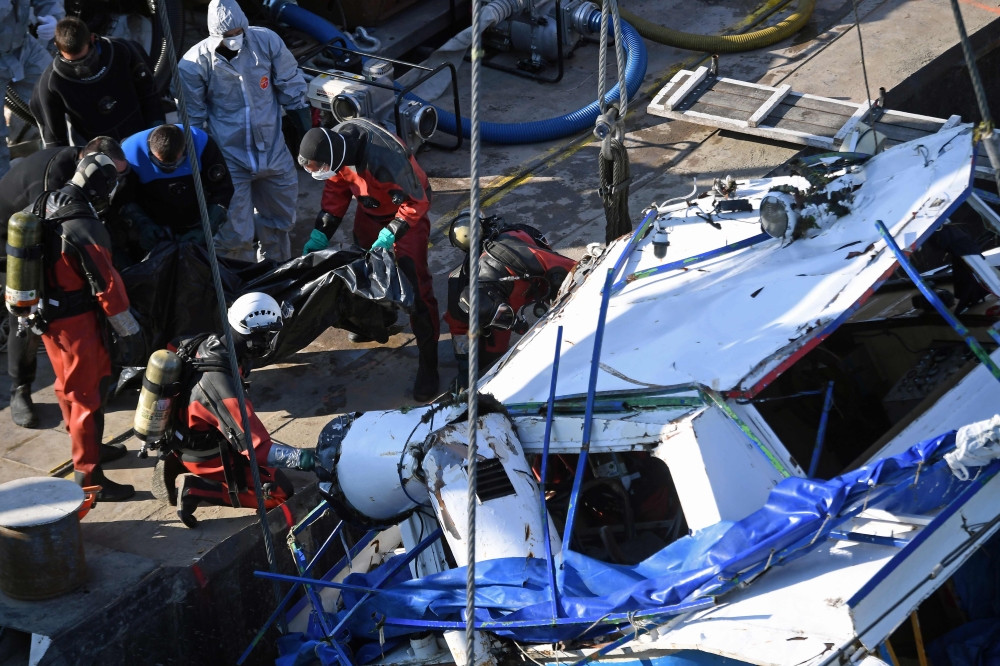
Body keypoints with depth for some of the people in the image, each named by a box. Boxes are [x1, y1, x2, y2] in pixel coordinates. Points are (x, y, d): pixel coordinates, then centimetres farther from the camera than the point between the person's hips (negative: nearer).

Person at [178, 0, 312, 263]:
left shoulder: (267, 41, -11)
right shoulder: (195, 62, -16)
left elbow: (292, 90, 2)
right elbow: (192, 120, -5)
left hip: (273, 152, 3)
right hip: (229, 160, -3)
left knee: (280, 220, 20)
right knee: (235, 234, -1)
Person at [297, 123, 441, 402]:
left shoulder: (383, 159, -41)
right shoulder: (335, 143, -18)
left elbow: (416, 202, -29)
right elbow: (336, 190, -2)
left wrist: (390, 234, -32)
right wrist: (320, 232, -6)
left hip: (406, 210, -7)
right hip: (370, 208, 7)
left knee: (415, 285, -12)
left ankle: (429, 365, -7)